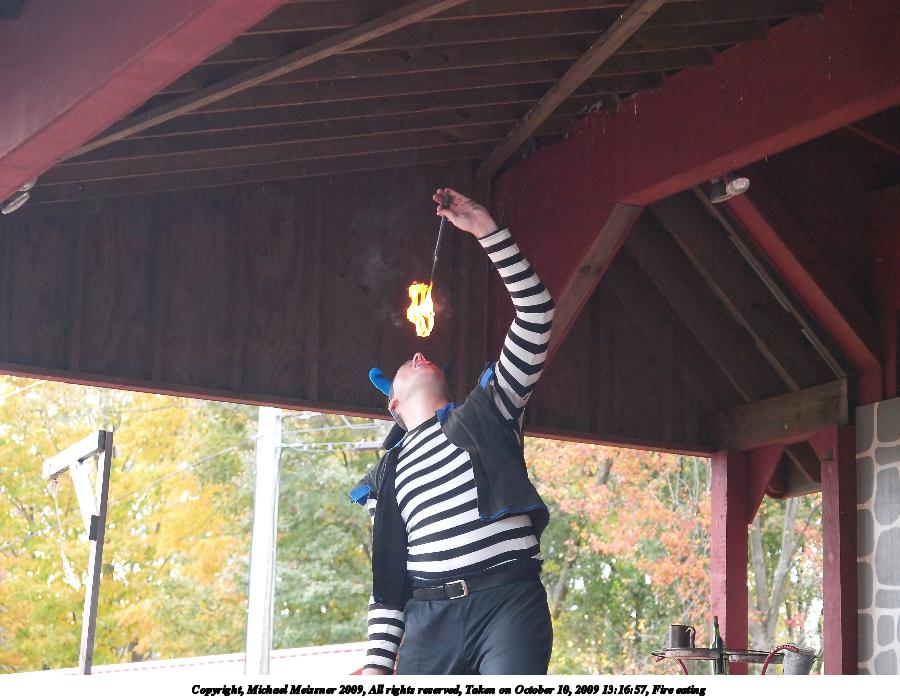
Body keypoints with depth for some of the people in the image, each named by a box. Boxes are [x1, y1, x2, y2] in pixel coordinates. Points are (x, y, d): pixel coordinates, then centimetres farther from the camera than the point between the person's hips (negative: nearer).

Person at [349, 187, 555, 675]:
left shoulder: (487, 410, 17)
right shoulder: (387, 476, 24)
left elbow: (535, 316, 9)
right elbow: (387, 577, 20)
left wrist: (488, 232, 5)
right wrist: (378, 663, 8)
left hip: (508, 601, -3)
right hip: (429, 616, 3)